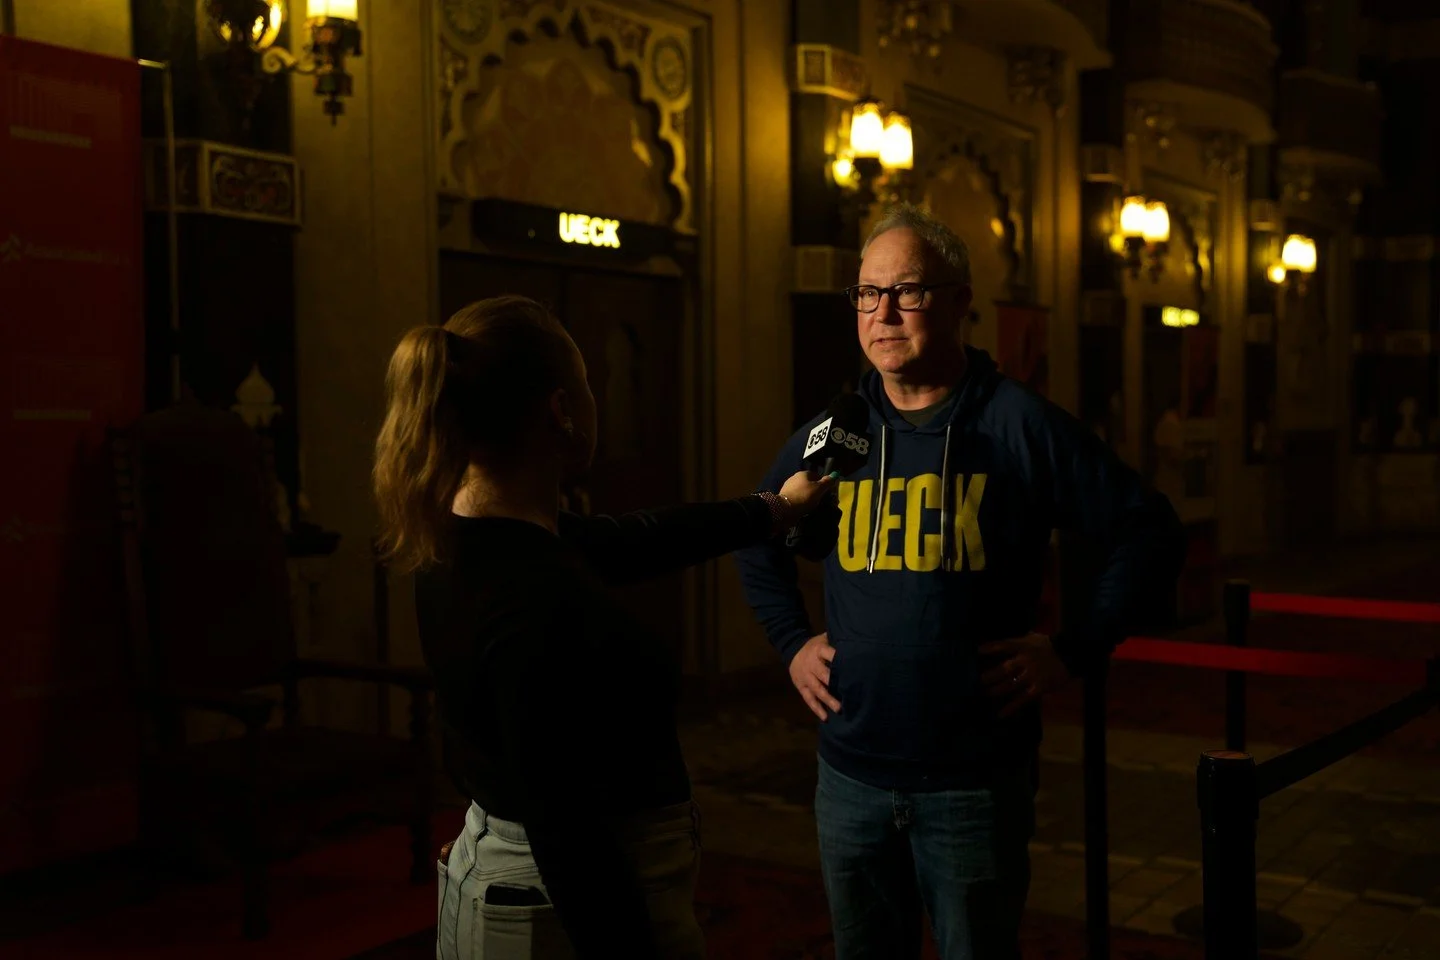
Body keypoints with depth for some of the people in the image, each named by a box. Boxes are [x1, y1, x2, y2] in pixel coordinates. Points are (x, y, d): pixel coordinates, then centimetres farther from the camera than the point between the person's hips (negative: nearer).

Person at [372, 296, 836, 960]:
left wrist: (770, 510, 23)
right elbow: (566, 834, -30)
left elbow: (625, 542, 12)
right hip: (582, 906, -9)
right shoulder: (538, 604, -31)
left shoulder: (462, 538, -2)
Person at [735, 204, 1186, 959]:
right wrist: (791, 641, 9)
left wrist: (1072, 651, -8)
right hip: (850, 771, 4)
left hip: (976, 778, -3)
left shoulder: (1022, 427, -8)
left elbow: (1149, 535, -4)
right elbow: (758, 540, 20)